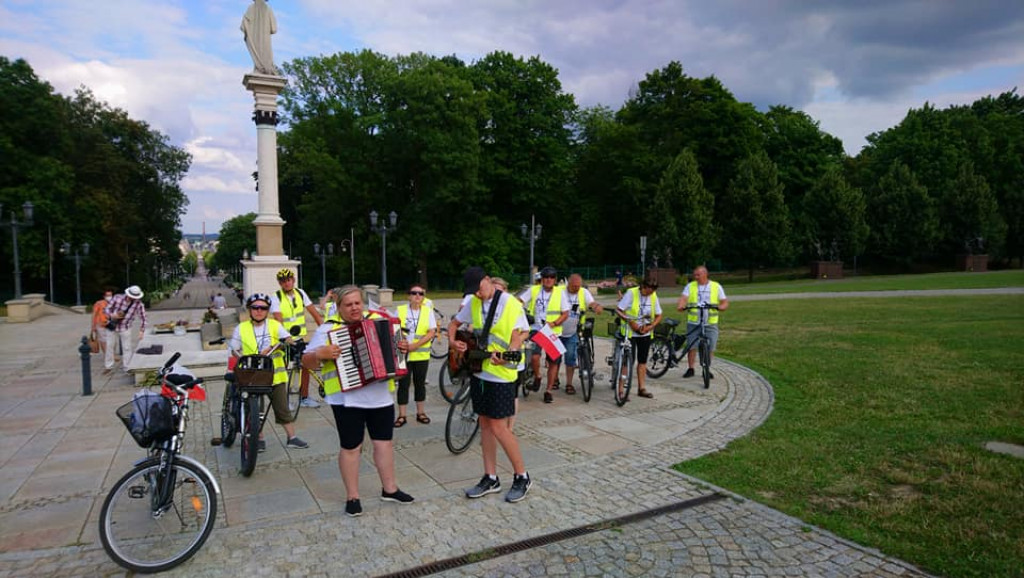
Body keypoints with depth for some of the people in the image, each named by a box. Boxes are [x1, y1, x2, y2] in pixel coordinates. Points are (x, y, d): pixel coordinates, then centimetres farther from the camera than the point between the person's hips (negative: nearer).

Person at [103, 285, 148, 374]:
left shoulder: (138, 304, -17)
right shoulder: (117, 297, -15)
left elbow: (143, 318, -10)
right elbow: (107, 309, -5)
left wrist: (142, 331, -17)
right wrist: (112, 315, -26)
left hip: (125, 328, -2)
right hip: (112, 326, 2)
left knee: (127, 348, 1)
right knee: (109, 346, 12)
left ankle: (127, 368, 13)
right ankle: (108, 366, 27)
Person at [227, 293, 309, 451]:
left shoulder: (274, 325, 2)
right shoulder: (241, 328, 3)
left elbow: (288, 340, -8)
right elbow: (234, 351, 6)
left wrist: (272, 347, -25)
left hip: (275, 374, 0)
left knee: (282, 407, 5)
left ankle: (292, 438, 13)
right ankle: (259, 440, 23)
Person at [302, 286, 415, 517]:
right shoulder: (327, 330, -3)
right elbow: (307, 362, -5)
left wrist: (403, 348, 1)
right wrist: (320, 353, -25)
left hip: (381, 396, 5)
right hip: (348, 399, -4)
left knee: (384, 441, 12)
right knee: (351, 447, 4)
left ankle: (389, 489, 27)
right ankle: (352, 497, 19)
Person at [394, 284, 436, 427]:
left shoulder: (428, 311, 1)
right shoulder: (400, 310, 1)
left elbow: (431, 333, -6)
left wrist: (415, 345, -16)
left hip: (421, 355, 1)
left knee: (420, 383, 11)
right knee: (403, 384, 2)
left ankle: (420, 413, 23)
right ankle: (401, 415, 10)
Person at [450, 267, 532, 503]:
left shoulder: (510, 304, -13)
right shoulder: (473, 304, 6)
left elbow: (518, 335, -17)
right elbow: (455, 323, 19)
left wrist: (505, 355, -35)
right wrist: (453, 341, -1)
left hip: (501, 375, -7)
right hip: (478, 371, 7)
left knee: (498, 427, -6)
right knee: (485, 423, 12)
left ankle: (522, 477, 11)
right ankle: (490, 478, 23)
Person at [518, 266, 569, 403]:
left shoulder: (560, 292, 0)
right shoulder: (533, 290, -1)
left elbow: (565, 313, 1)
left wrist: (554, 323, -16)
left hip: (553, 332, 2)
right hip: (536, 329, -1)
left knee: (553, 362, 5)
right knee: (534, 357, -22)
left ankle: (548, 391, 21)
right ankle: (537, 378, 10)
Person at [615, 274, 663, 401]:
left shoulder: (653, 296, 1)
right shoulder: (631, 293, -13)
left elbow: (658, 316, 6)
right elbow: (618, 310, -14)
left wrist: (650, 327, -11)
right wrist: (630, 322, -23)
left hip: (645, 333, 5)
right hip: (630, 332, -5)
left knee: (643, 360, 11)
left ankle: (641, 388, 21)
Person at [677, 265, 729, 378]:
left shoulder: (716, 286, 6)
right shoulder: (690, 286, 6)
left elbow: (725, 302, 5)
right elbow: (684, 298, -8)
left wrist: (721, 307, -18)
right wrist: (680, 306, -30)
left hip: (710, 323, 0)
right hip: (693, 322, 0)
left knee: (710, 348, 3)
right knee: (691, 346, 1)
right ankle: (690, 369, 15)